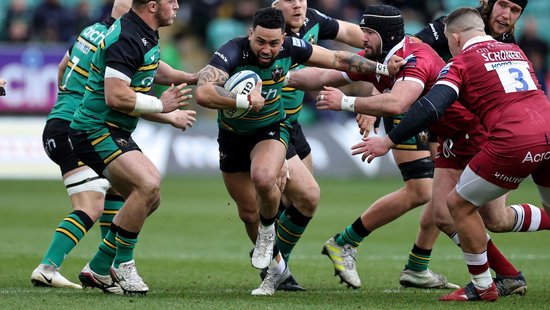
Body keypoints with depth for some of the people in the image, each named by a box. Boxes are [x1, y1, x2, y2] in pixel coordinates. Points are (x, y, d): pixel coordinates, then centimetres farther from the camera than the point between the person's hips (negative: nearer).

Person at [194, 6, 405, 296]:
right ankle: (276, 267, 36)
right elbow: (203, 93, -44)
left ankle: (268, 230, -1)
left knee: (263, 178, -33)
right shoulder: (231, 53, -30)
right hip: (232, 136, 0)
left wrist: (382, 69, -3)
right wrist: (245, 100, -48)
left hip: (271, 129, 0)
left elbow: (338, 59, -3)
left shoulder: (290, 48, -18)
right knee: (248, 213, 9)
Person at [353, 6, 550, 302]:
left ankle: (483, 286, 17)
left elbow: (431, 107, -6)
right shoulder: (516, 51, 24)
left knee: (459, 204, 12)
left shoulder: (461, 61, 7)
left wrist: (388, 141, -4)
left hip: (514, 142, -6)